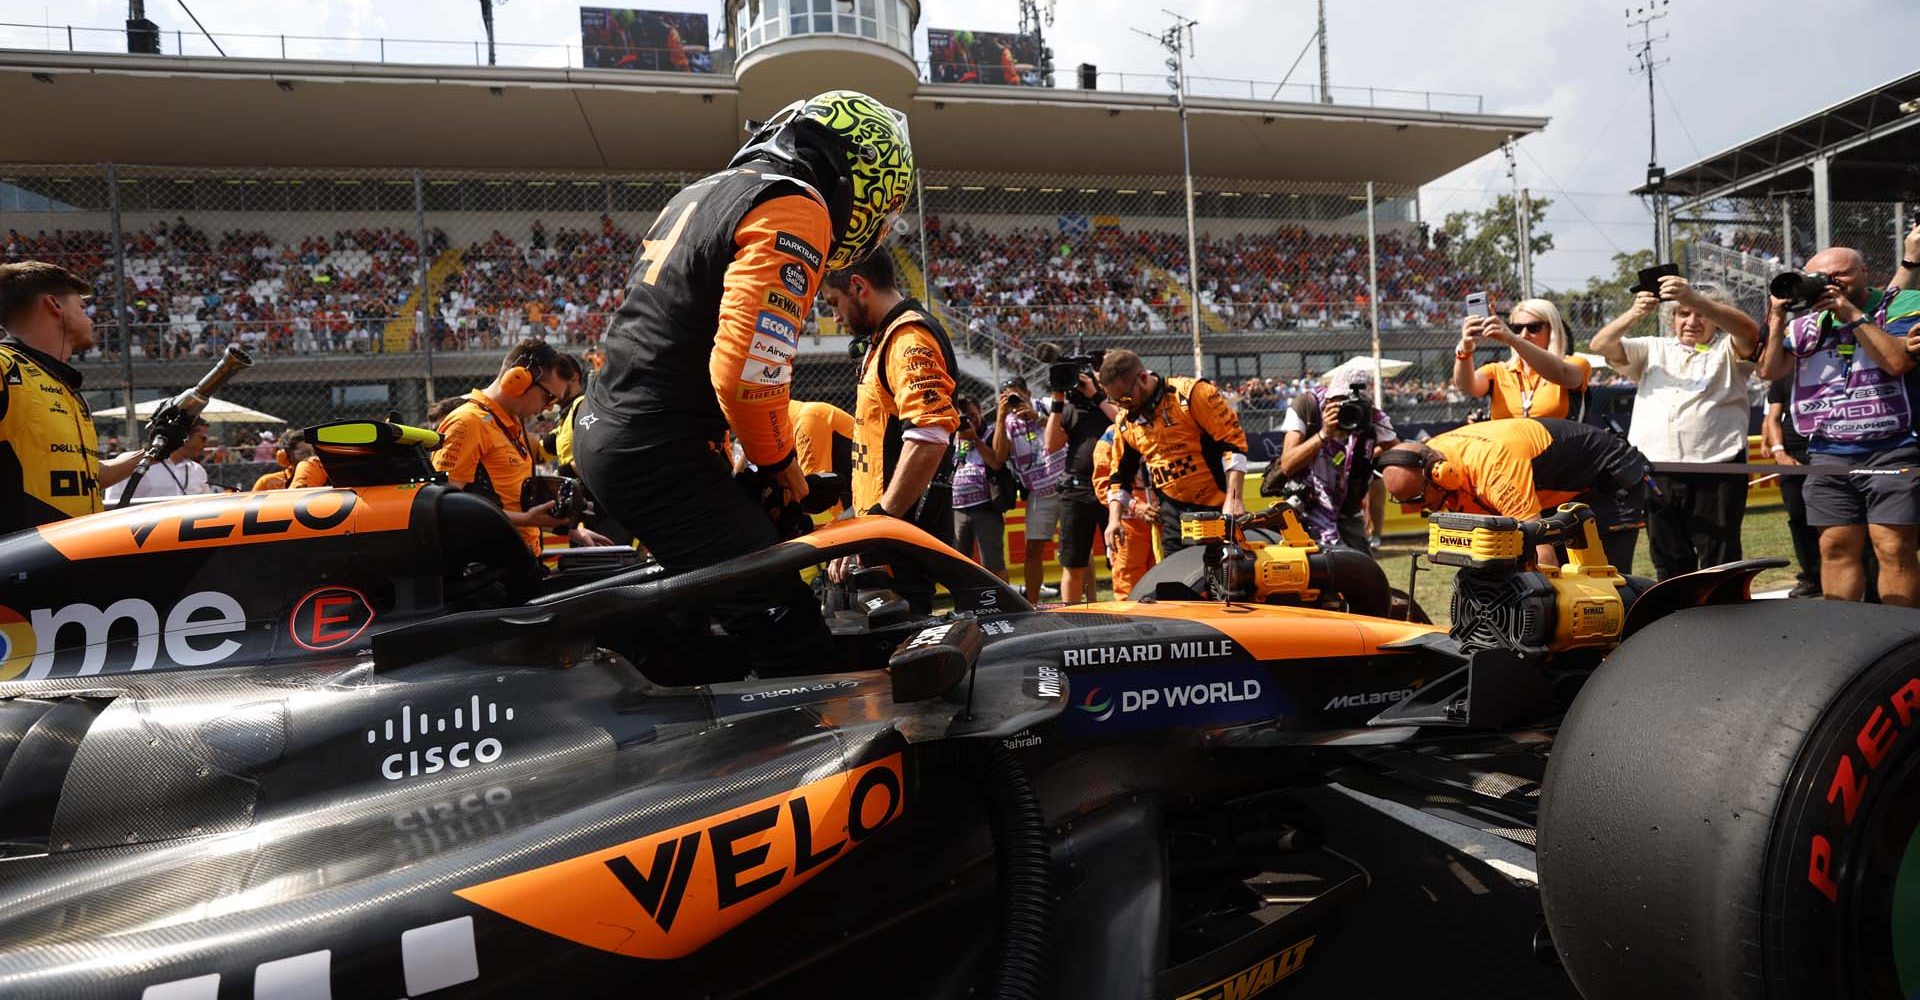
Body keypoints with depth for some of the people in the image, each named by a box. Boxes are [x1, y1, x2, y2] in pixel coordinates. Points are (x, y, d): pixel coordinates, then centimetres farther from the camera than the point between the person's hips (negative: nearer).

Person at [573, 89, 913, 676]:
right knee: (795, 643, -11)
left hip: (599, 431, 10)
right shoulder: (796, 208, -11)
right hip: (659, 454, -10)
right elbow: (749, 364, -24)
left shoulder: (707, 191, 20)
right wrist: (779, 461, -6)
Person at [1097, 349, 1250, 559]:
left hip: (1217, 509, -5)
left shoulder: (1192, 393, -12)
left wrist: (1233, 498, -18)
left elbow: (1233, 441, -13)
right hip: (1172, 514, 5)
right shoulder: (1125, 423, 7)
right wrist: (1114, 518, 4)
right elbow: (1120, 476, 16)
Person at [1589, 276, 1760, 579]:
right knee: (1669, 564, 10)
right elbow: (1601, 346, 7)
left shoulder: (1727, 351, 12)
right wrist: (1634, 313, -13)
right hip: (1656, 474, 3)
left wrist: (1694, 298, -25)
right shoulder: (1654, 350, 20)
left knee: (1719, 564, -1)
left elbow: (1750, 332, -11)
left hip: (1715, 471, -3)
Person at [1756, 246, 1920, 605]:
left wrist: (1853, 315, -10)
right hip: (1829, 455, 4)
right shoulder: (1806, 323, 12)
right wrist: (1777, 317, -1)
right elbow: (1769, 370, 3)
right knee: (1836, 547, 5)